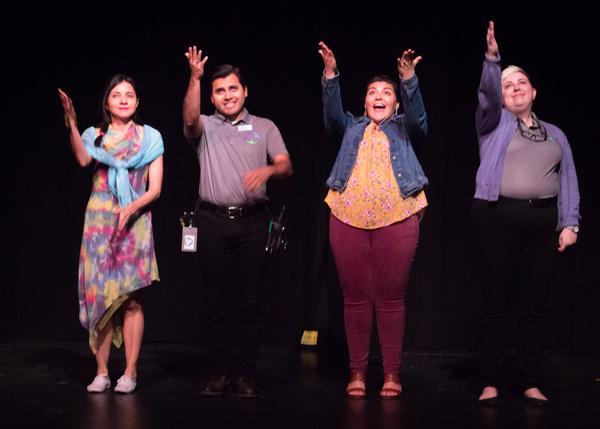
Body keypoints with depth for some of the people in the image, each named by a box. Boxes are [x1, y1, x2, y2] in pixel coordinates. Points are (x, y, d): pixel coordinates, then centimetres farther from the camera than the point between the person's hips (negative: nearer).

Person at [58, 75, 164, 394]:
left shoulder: (150, 138, 9)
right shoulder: (95, 135, 11)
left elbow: (155, 189, 3)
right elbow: (82, 159, -13)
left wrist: (132, 208, -14)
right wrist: (72, 125, -24)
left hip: (135, 221, -1)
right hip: (99, 221, 1)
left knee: (131, 299, -5)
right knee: (99, 295, -1)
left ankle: (130, 372, 1)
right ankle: (101, 372, 5)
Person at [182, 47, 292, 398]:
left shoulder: (264, 128, 13)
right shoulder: (205, 128, 11)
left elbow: (286, 166, 2)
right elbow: (190, 119, -13)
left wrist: (267, 170, -21)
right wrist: (195, 78, -25)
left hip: (252, 221, 0)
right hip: (213, 222, 0)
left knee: (250, 301, -1)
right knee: (218, 300, 2)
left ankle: (246, 374, 5)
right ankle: (222, 372, 9)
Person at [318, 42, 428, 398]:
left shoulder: (405, 128, 18)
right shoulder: (351, 129, 21)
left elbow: (418, 115, -2)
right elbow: (332, 113, 3)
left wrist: (408, 79, -18)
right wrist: (331, 74, -11)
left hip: (396, 219, -1)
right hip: (349, 219, 1)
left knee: (391, 298, -1)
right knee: (355, 297, 2)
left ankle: (392, 373, 6)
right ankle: (358, 371, 8)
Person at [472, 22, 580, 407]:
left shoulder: (555, 134, 19)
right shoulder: (495, 122, 10)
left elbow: (569, 181, 14)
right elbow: (487, 92, -11)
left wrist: (570, 224, 2)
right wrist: (492, 57, -27)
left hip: (543, 223, 3)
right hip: (498, 219, -3)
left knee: (534, 304, 3)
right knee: (497, 303, -1)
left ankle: (531, 383, 11)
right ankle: (490, 382, 5)